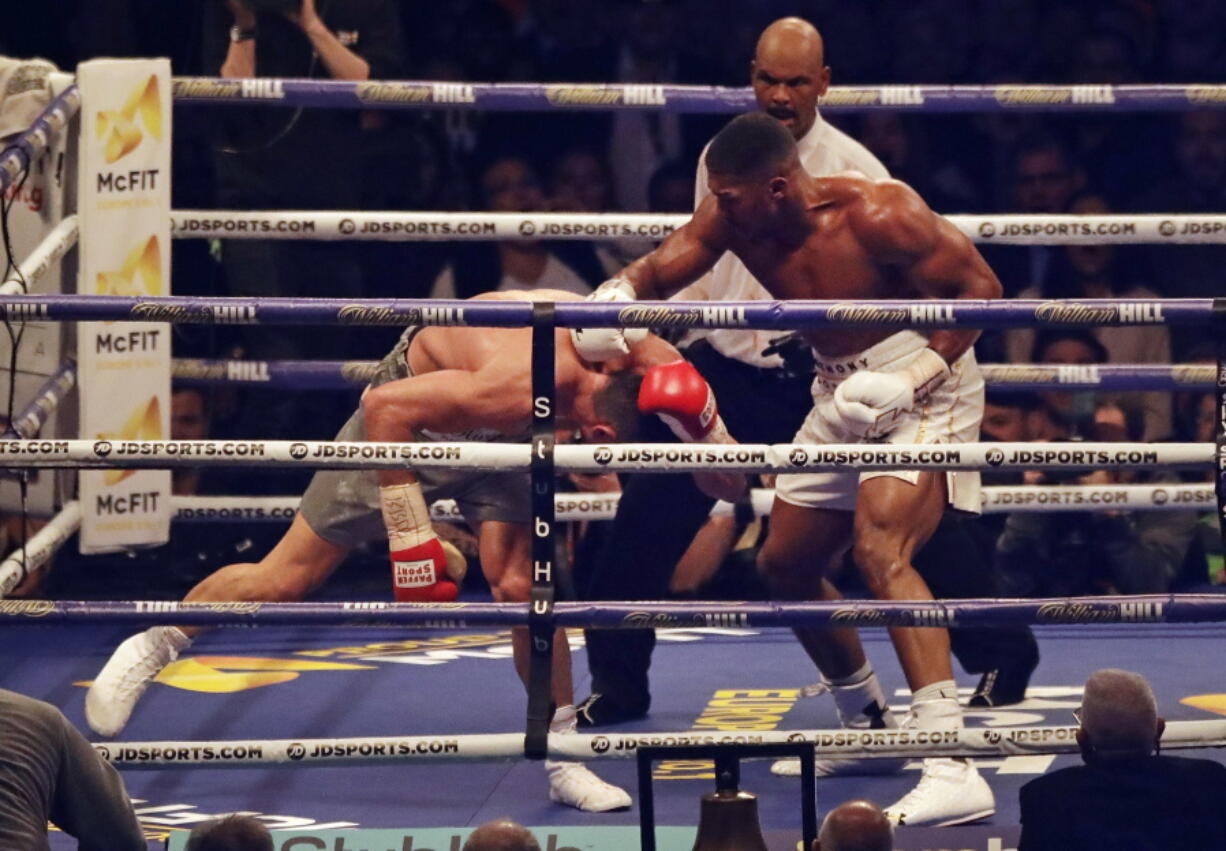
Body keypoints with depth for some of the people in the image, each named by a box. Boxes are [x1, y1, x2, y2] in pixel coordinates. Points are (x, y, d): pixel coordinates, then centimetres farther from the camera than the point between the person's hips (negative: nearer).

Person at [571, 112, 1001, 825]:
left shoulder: (875, 214, -25)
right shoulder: (732, 217, -6)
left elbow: (980, 286, -20)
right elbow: (658, 271, -4)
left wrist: (909, 379, -29)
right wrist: (615, 297, -29)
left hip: (922, 387, -8)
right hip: (844, 394, 9)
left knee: (879, 550, -28)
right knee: (785, 565, 14)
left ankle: (955, 771, -37)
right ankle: (871, 727, 38)